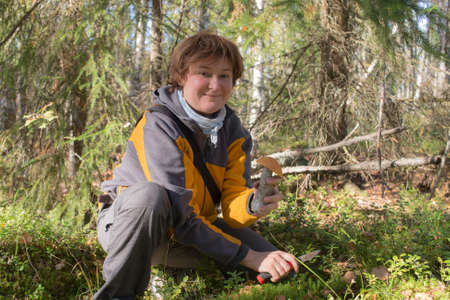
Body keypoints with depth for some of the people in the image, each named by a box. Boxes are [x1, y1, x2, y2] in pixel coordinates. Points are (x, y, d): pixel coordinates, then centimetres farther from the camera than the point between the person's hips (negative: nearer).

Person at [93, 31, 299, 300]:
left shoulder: (233, 132, -3)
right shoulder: (159, 126, -23)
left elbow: (233, 208, -10)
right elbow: (181, 215, -28)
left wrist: (253, 204, -35)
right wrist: (248, 257, -28)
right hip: (127, 225, -5)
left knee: (274, 262, -11)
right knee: (150, 195, -39)